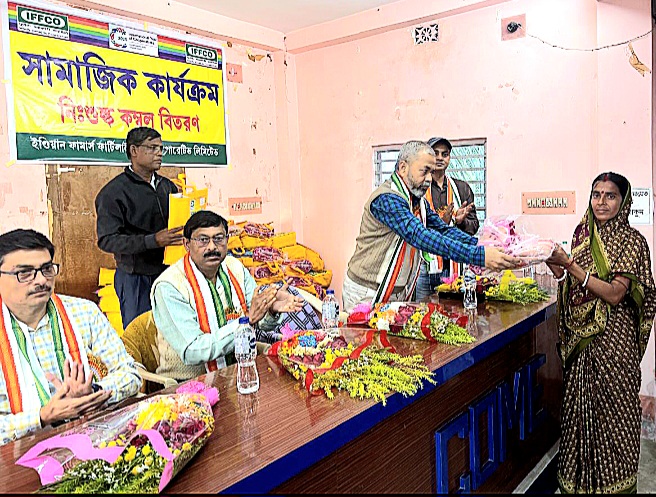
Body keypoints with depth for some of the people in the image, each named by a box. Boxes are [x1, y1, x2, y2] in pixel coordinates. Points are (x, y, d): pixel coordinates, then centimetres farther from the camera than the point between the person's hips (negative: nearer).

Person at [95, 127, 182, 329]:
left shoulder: (168, 187, 14)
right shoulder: (113, 191, -5)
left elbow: (180, 221, 24)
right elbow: (107, 240, -13)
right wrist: (153, 240, -23)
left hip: (169, 272, 5)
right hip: (135, 277, -5)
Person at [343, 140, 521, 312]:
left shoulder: (419, 201, 10)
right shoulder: (386, 199, -22)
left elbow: (444, 230, 5)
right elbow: (420, 237, -34)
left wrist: (483, 245, -12)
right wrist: (479, 255, -39)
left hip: (399, 294, 8)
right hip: (368, 295, -8)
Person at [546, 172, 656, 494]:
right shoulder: (584, 235, 7)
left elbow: (614, 294, -19)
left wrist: (570, 265, -24)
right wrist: (558, 270, -7)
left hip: (613, 335, -5)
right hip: (582, 334, 6)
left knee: (611, 404, 4)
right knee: (580, 403, 13)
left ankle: (612, 481, 24)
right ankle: (580, 477, 30)